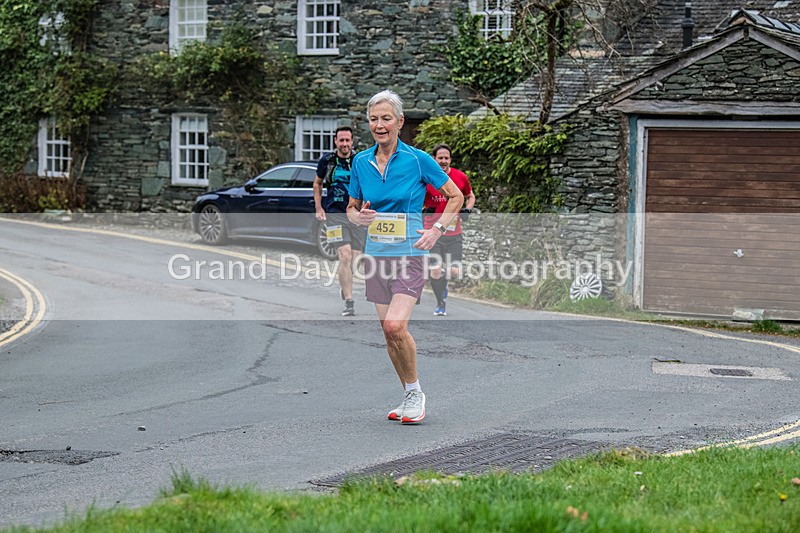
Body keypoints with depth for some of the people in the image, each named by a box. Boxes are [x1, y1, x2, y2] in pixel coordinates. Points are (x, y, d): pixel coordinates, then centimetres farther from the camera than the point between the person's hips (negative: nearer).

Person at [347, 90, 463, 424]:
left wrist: (436, 230, -6)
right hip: (376, 253, 5)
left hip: (409, 253, -5)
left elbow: (456, 197, 4)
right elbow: (352, 207, 17)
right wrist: (358, 217, -5)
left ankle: (415, 392, -1)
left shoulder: (418, 160, -6)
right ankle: (409, 398, 20)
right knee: (388, 330, 6)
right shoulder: (361, 162, 6)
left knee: (395, 325, -20)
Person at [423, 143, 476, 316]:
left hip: (454, 232, 1)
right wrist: (424, 209, -13)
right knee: (435, 271, -7)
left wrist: (468, 209, -3)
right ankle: (440, 304, 17)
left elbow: (470, 196, 17)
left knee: (455, 272, -8)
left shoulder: (460, 177, 0)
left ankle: (444, 287, 29)